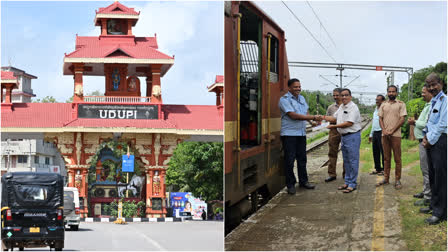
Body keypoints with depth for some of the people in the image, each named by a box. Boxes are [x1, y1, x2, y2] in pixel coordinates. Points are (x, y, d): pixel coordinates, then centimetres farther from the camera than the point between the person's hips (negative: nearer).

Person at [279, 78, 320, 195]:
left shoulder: (301, 98, 15)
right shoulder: (284, 100, -11)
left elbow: (306, 113, 19)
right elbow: (293, 115, -19)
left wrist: (313, 121, -4)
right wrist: (313, 117, -19)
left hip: (301, 133, 7)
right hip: (289, 134, -7)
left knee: (302, 159, 13)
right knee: (290, 160, -3)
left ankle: (303, 181, 24)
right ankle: (290, 184, 4)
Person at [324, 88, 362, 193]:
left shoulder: (353, 107, -14)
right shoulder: (341, 107, 15)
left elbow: (349, 123, -21)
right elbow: (334, 118, 22)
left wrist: (334, 126, -16)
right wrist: (323, 117, 9)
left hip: (352, 136, -9)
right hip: (343, 136, 9)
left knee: (353, 160, -5)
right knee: (346, 161, 14)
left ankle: (352, 184, -2)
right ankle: (347, 182, 23)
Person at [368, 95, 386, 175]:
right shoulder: (375, 110, 17)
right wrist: (371, 134, 23)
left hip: (381, 133, -9)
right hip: (375, 133, 9)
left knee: (383, 152, -3)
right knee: (375, 152, 11)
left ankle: (384, 169, 2)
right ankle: (377, 169, 18)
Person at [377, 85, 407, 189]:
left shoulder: (401, 104, 1)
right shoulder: (383, 105, 14)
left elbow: (402, 119, -6)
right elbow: (380, 118, 11)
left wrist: (392, 131, -13)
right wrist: (384, 130, -6)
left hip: (395, 135, -4)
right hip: (384, 135, 4)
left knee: (397, 158, -2)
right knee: (386, 158, 9)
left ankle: (397, 180, 2)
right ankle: (386, 178, 14)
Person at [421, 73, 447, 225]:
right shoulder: (433, 102, 18)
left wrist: (430, 140, -11)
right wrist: (426, 136, 8)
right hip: (431, 141, 9)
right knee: (432, 175, 15)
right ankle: (434, 205, 26)